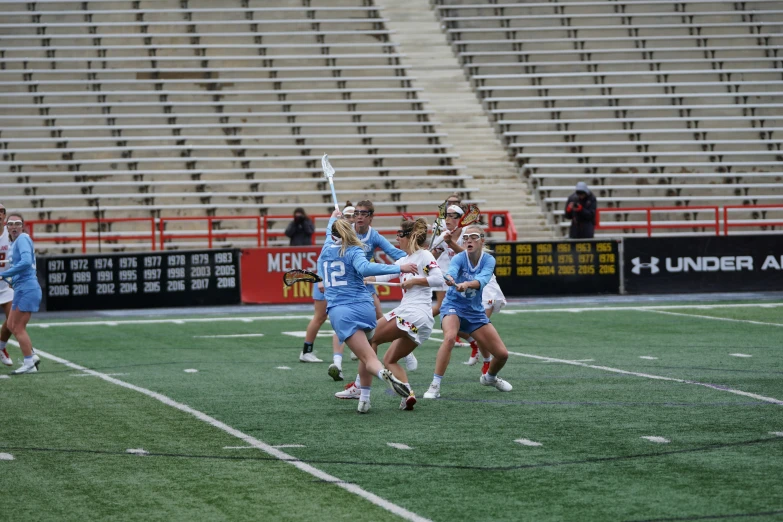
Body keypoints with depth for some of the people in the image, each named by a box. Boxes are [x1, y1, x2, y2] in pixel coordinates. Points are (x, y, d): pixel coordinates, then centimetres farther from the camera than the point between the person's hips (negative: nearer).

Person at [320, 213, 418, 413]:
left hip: (338, 311, 1)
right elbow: (364, 268, -23)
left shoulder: (326, 250, 14)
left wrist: (333, 220, 61)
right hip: (363, 306, -1)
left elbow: (330, 235, 40)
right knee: (366, 354, 21)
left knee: (368, 357, -11)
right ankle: (364, 399, 15)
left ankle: (383, 373, -44)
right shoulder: (354, 252, 0)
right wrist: (399, 268, -27)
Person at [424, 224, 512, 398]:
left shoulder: (488, 260, -10)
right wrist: (449, 279, -64)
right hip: (453, 306, -3)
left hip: (475, 312, 3)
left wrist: (466, 284, -53)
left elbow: (482, 279, -32)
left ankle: (489, 377, 36)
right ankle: (435, 386, -32)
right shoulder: (459, 258, -16)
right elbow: (452, 272, -38)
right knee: (449, 337, -35)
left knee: (502, 354, 1)